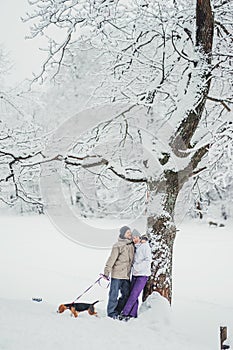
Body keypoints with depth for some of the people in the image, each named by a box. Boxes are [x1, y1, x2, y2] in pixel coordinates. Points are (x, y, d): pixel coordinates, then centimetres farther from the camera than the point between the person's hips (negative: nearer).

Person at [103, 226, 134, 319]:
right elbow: (112, 259, -13)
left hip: (126, 275, 7)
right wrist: (107, 272, -17)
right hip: (117, 274, -7)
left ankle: (117, 312, 21)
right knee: (114, 294, -1)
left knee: (126, 294, 9)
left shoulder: (131, 245, 11)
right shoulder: (118, 245, -11)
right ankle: (111, 313, 8)